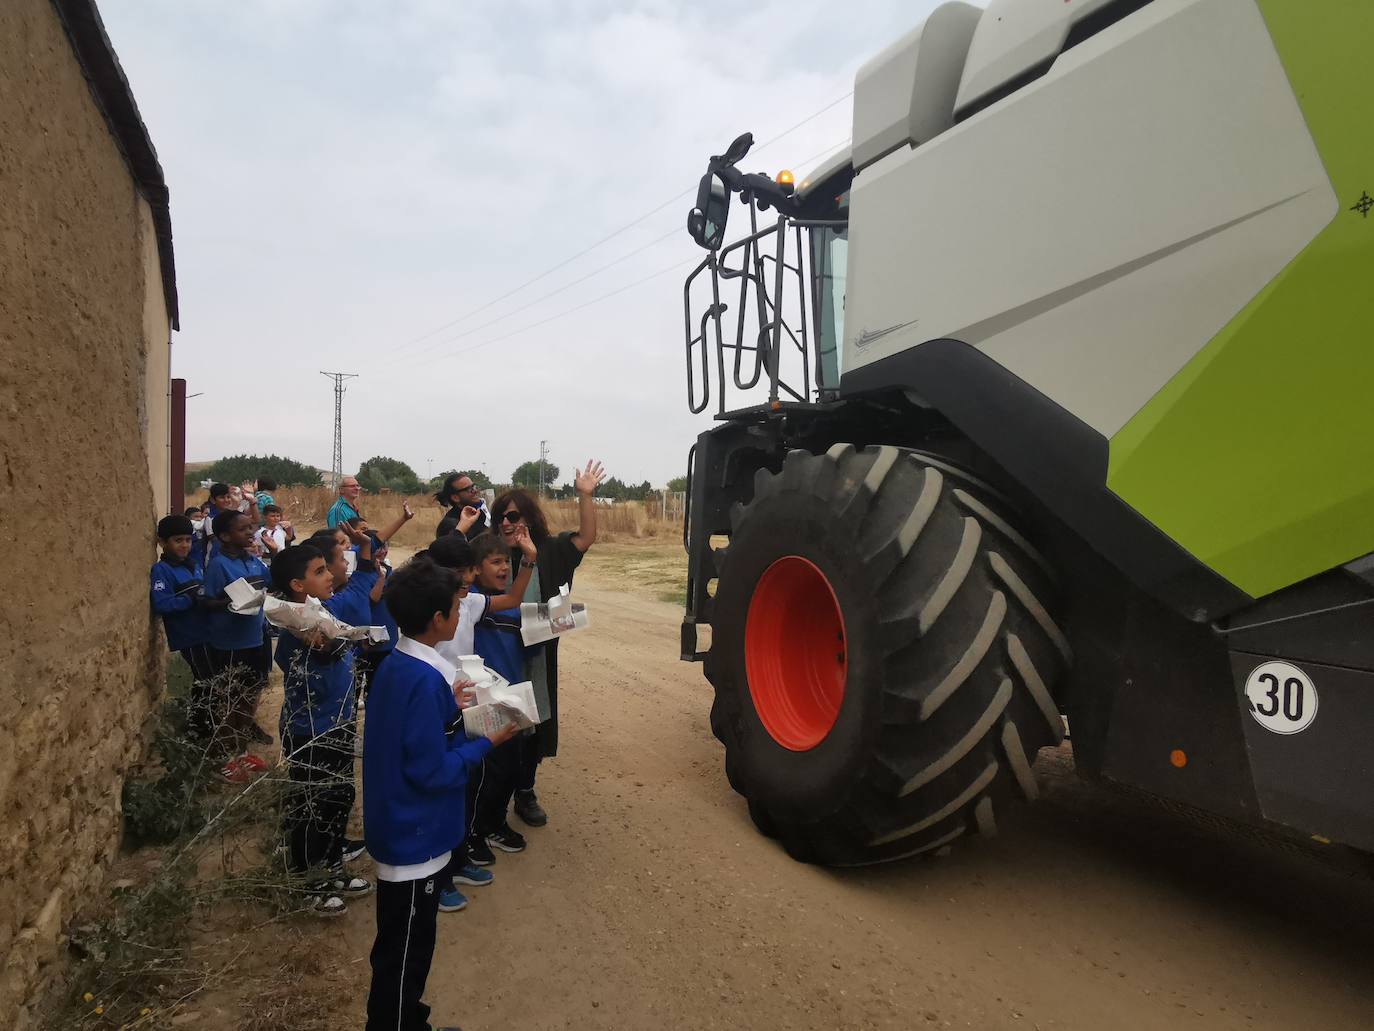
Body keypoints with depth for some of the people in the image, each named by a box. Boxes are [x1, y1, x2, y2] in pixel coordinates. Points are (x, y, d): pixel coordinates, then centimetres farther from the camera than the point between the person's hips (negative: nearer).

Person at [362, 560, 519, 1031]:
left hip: (402, 828, 10)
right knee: (404, 951, 10)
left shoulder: (397, 665, 1)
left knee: (405, 944, 25)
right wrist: (487, 741, -16)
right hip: (415, 835, -10)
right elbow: (432, 771, -25)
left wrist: (450, 707, 7)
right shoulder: (425, 680, -28)